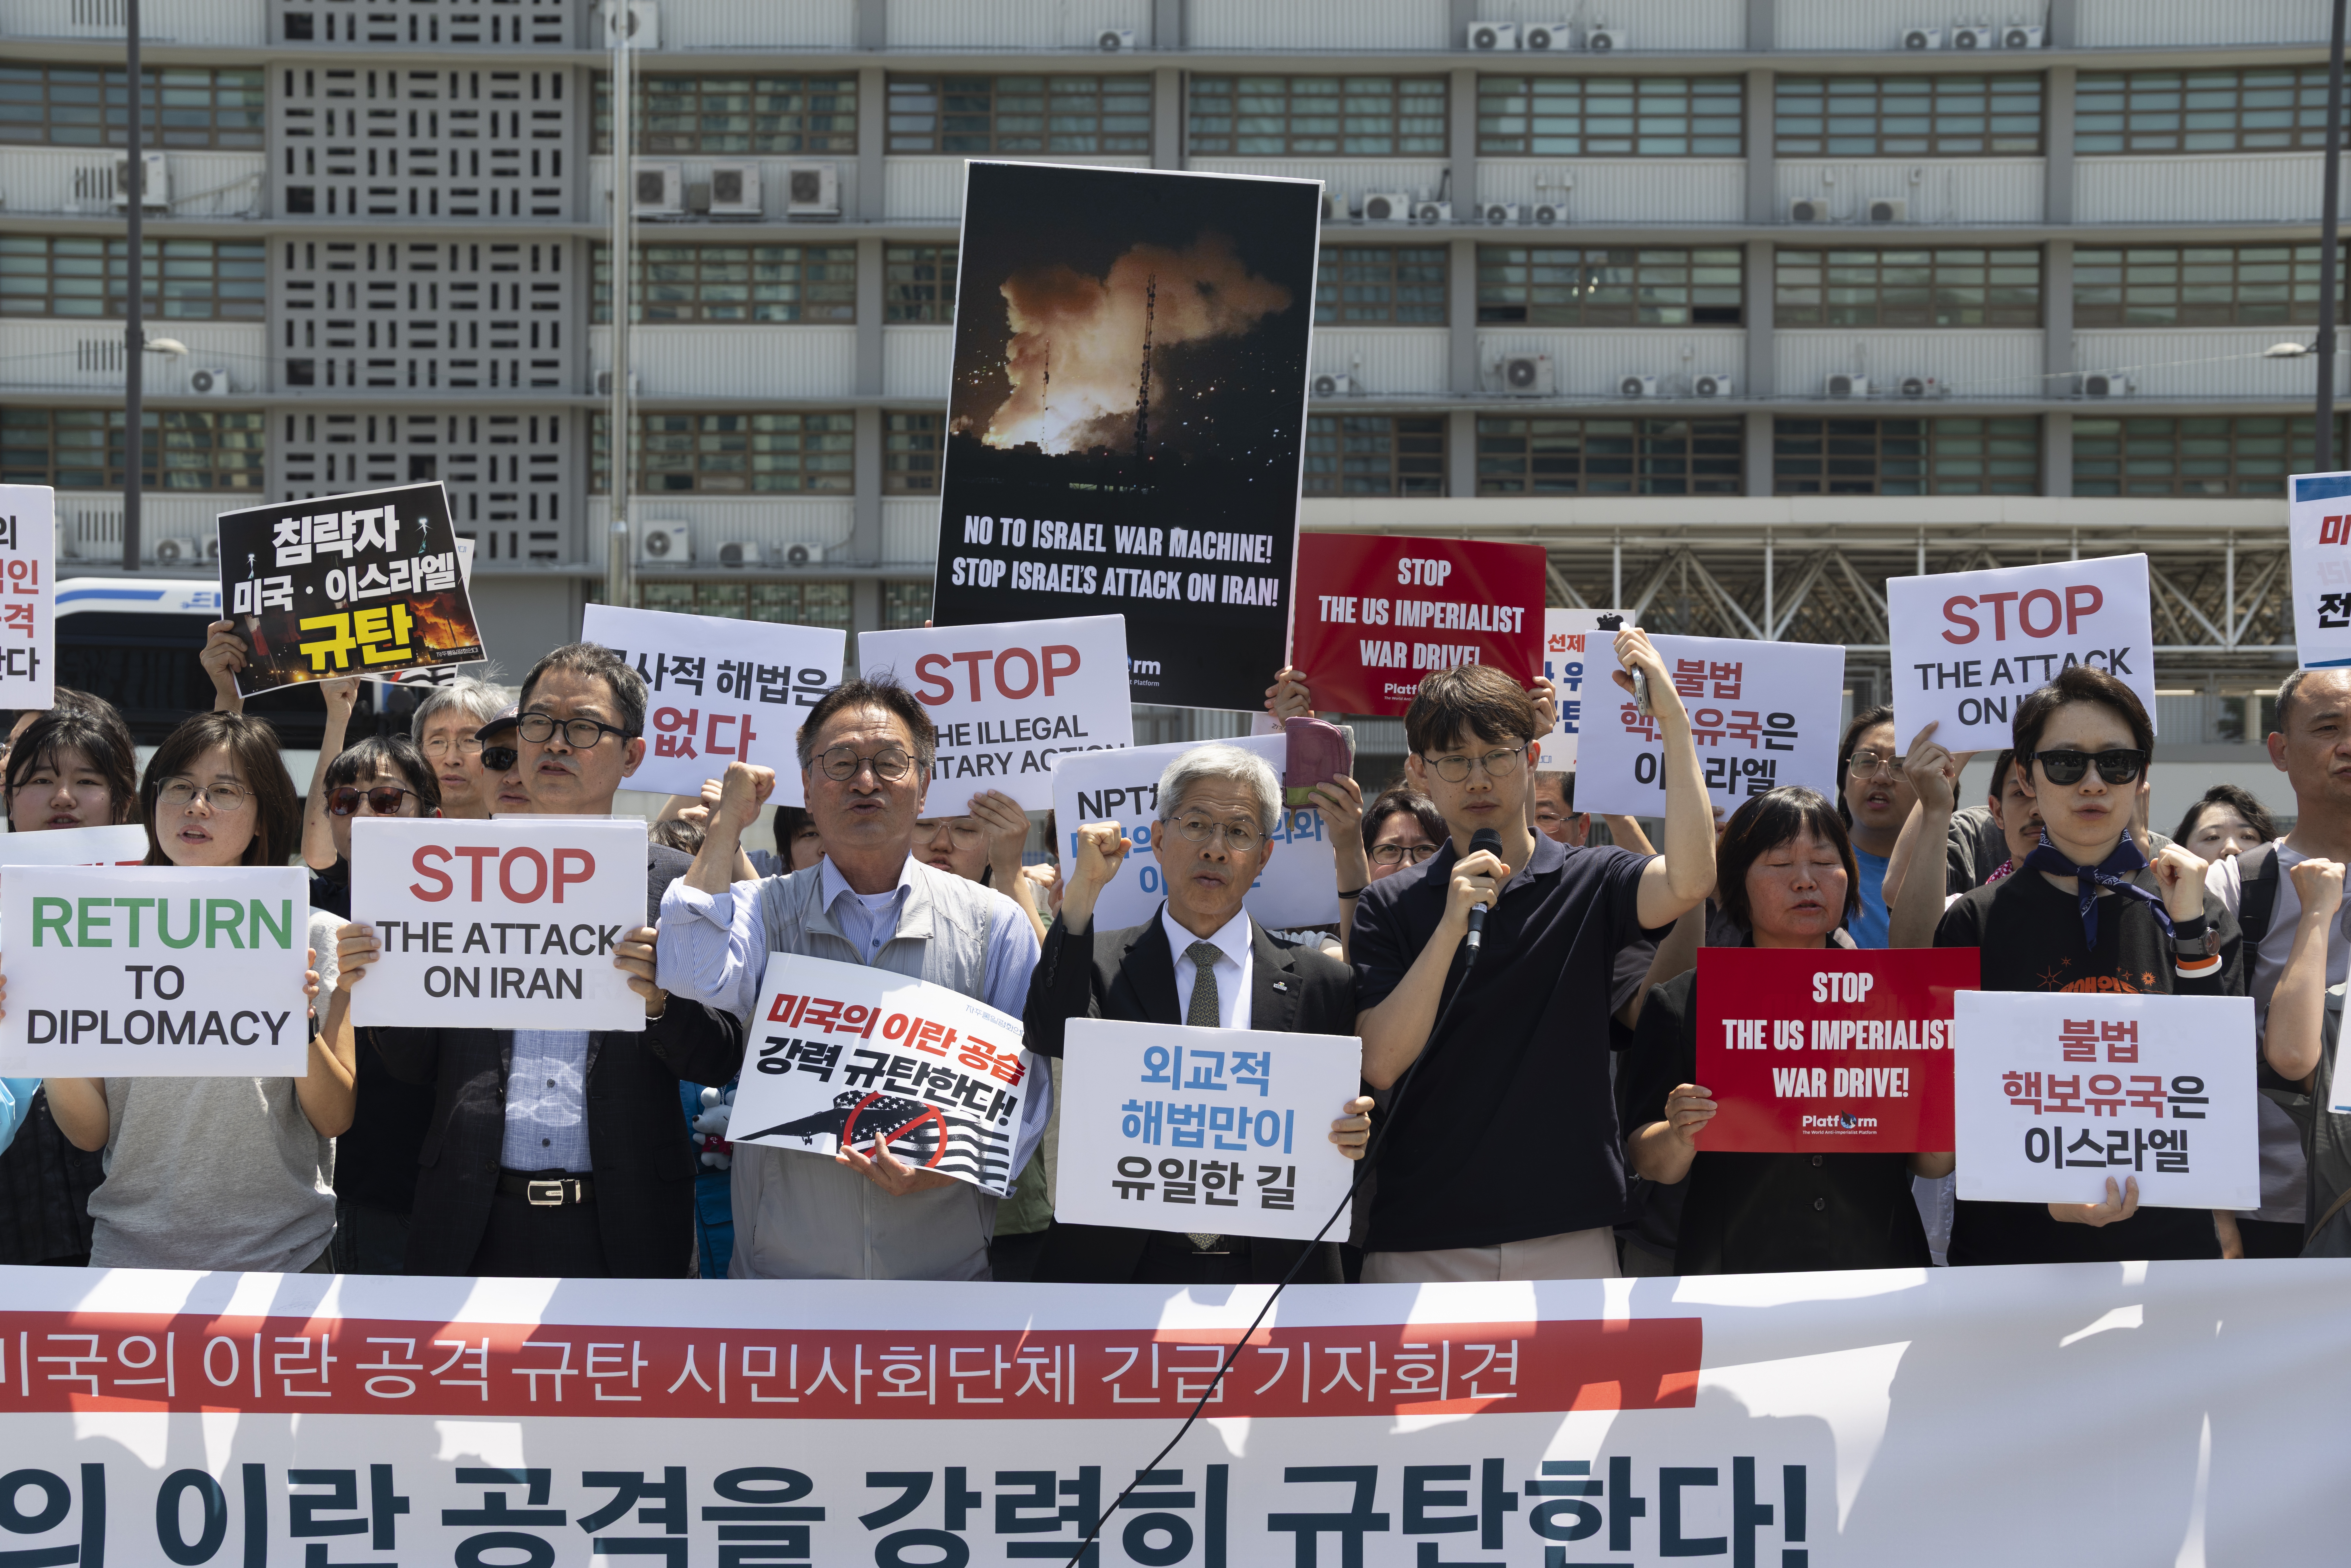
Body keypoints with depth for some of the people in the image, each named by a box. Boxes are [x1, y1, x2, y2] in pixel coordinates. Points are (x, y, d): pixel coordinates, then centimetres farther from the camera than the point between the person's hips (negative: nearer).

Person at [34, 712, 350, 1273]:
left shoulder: (316, 936, 1)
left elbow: (335, 1119, -3)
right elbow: (90, 1132, 3)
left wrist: (301, 1022, -19)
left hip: (280, 1258, -1)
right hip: (132, 1254, 1)